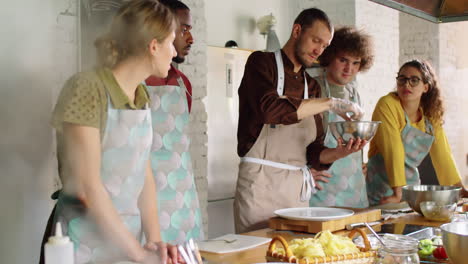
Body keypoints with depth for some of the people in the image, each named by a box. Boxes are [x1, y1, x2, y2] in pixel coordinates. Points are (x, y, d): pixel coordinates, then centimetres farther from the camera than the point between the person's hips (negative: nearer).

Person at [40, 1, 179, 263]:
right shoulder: (86, 89, -18)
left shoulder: (141, 95, 5)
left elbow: (144, 173, 4)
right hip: (86, 242, -7)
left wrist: (155, 239, -6)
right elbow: (87, 186, -21)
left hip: (126, 234, 7)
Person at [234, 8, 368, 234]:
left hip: (298, 189, 6)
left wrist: (340, 153, -7)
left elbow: (313, 152, 14)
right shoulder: (262, 62, -1)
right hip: (261, 183, -6)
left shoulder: (311, 85, 16)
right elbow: (269, 109, -23)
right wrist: (330, 103, -18)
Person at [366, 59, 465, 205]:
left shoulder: (431, 116, 7)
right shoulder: (387, 105, -12)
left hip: (411, 190, 6)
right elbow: (393, 150, -21)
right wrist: (397, 193, -26)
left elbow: (442, 155, 13)